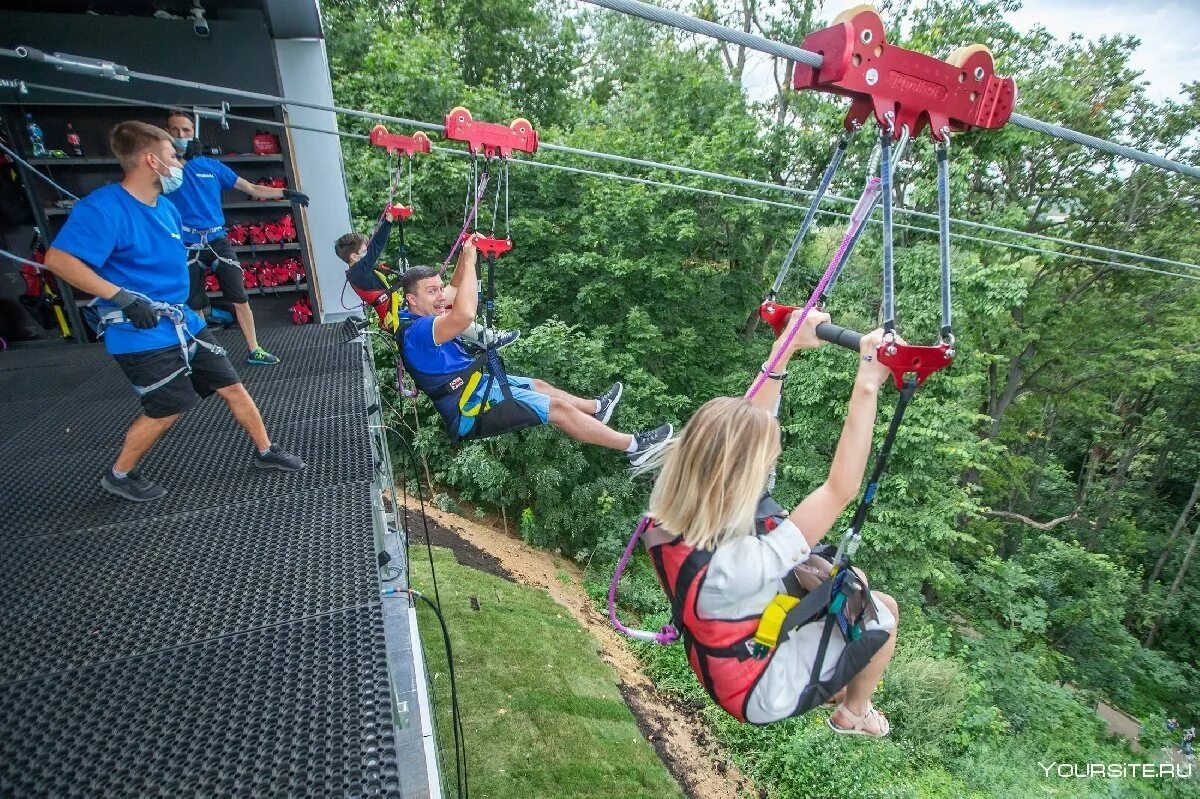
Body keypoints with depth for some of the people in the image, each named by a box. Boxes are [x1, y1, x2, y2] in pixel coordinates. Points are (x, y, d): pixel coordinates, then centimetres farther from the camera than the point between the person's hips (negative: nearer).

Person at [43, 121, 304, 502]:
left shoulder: (167, 208, 9)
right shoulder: (104, 206, -18)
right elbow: (58, 259, -26)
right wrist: (122, 297, -29)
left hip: (185, 324, 8)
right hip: (142, 334, -8)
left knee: (231, 386, 8)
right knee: (169, 408, 0)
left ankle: (265, 451, 24)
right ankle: (119, 475, 24)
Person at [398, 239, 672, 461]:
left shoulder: (418, 316, 4)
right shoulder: (416, 331, -26)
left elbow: (455, 290, 19)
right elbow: (464, 315, -44)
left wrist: (465, 253, 2)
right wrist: (469, 262, -32)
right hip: (471, 409, -11)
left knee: (539, 386, 25)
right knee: (558, 407, -9)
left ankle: (595, 408, 50)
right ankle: (634, 446, 0)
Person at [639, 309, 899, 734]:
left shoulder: (665, 517, -23)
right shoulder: (737, 565, -44)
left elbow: (742, 427, -14)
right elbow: (841, 489, -38)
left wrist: (786, 347, -12)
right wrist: (867, 386, -36)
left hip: (728, 654, 6)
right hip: (762, 693, -6)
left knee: (850, 581, 19)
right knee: (883, 612, 13)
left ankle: (835, 683, 43)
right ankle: (854, 713, 38)